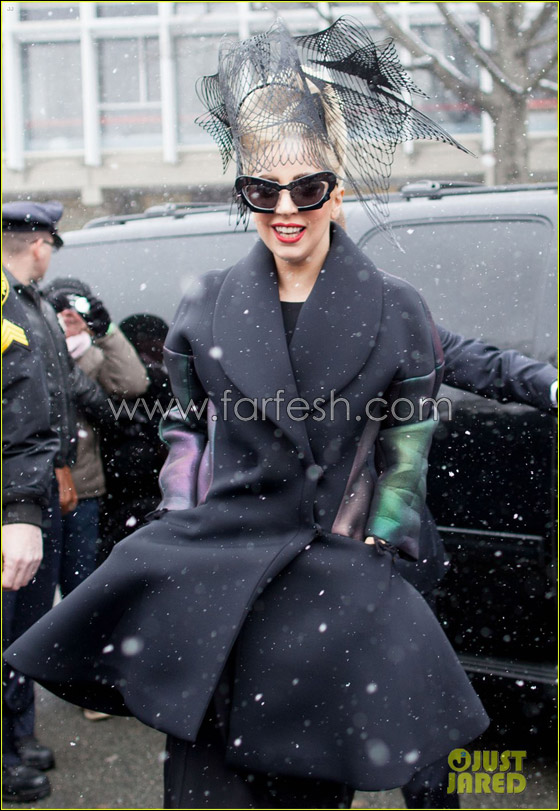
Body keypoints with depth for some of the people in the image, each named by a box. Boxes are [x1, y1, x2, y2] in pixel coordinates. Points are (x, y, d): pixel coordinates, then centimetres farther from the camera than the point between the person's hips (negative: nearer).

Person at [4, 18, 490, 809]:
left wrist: (363, 564, -2)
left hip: (335, 584, -1)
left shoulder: (396, 314, 0)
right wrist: (183, 537, 6)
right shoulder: (208, 307, 6)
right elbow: (185, 431, 13)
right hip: (211, 574, 1)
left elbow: (405, 458, 3)